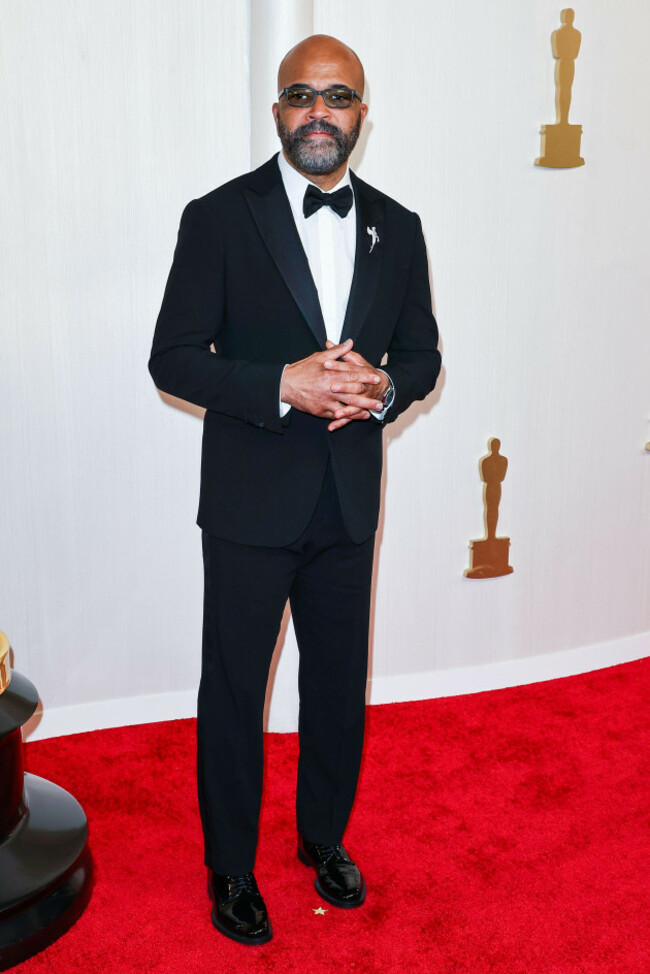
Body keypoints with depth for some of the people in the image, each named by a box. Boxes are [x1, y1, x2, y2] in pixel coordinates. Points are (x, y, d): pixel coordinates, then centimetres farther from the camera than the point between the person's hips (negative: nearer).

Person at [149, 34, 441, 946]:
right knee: (232, 690, 10)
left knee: (339, 684, 17)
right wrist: (283, 385, -23)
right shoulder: (219, 217, -6)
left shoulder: (397, 227, 6)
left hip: (349, 503, 4)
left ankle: (325, 836, 41)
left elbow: (422, 352, 10)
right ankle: (230, 866, 31)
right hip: (250, 502, -3)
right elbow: (173, 358, -9)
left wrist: (383, 386, -13)